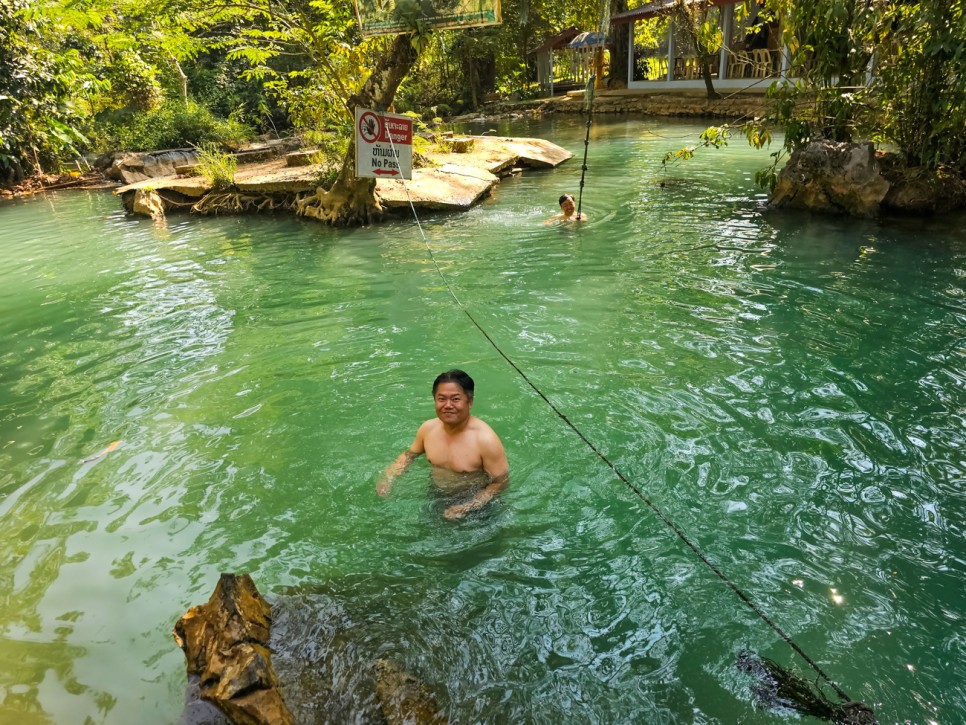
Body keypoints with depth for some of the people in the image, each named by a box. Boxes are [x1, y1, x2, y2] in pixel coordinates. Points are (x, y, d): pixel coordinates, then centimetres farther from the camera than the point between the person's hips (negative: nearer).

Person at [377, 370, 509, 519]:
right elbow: (410, 454, 12)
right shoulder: (428, 428, -8)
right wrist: (388, 477, -4)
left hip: (474, 504, -4)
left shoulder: (486, 440, -25)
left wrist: (466, 508, -27)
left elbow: (501, 482, -18)